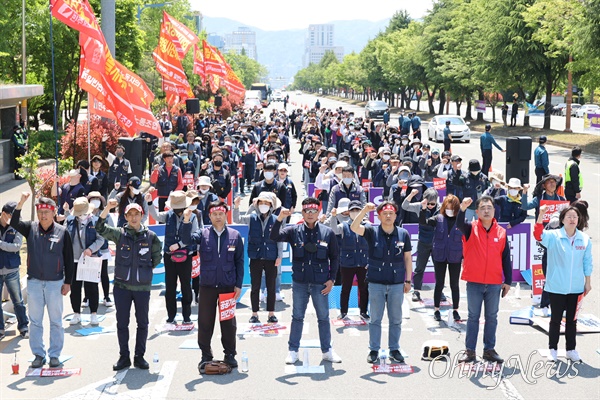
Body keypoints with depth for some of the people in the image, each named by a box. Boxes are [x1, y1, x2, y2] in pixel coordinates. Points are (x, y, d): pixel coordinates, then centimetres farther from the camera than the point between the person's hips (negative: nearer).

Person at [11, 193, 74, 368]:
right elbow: (14, 222, -19)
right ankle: (39, 354, 16)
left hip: (55, 282, -2)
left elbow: (69, 259, 0)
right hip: (34, 282, 2)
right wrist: (21, 202, -30)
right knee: (35, 321, 7)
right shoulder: (30, 228, 1)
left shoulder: (62, 232, -5)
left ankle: (55, 355, 15)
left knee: (56, 321, 5)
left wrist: (68, 282, -2)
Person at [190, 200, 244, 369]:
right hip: (207, 285, 0)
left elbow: (239, 261, 5)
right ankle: (206, 355, 17)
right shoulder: (203, 234, 2)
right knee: (205, 322, 5)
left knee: (229, 323, 8)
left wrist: (238, 285, 1)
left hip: (228, 286, 0)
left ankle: (230, 354, 20)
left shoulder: (235, 236, 3)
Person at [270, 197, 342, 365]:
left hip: (320, 283, 0)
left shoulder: (327, 232, 0)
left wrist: (332, 279, -1)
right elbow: (274, 237, -10)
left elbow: (335, 257, 5)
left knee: (324, 318, 8)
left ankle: (327, 351, 19)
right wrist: (279, 219, -24)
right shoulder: (294, 231, 0)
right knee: (297, 317, 9)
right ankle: (293, 351, 16)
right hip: (300, 282, 0)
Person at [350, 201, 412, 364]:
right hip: (376, 283, -1)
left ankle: (394, 350, 19)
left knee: (396, 319, 9)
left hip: (397, 283, 1)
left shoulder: (403, 234, 1)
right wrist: (364, 211, -32)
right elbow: (354, 228, -18)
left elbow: (408, 258, 6)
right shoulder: (372, 232, -2)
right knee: (375, 318, 6)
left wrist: (408, 280, 4)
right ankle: (374, 350, 14)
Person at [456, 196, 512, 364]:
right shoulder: (471, 228, -1)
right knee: (473, 317, 6)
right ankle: (470, 351, 11)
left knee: (492, 317, 9)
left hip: (494, 283, 2)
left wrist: (508, 281, 5)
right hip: (474, 282, -2)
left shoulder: (502, 232, 4)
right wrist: (462, 209, -44)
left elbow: (506, 258, 8)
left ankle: (489, 350, 19)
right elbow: (459, 224, -25)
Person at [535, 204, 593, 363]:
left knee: (572, 319, 13)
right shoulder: (554, 236, -8)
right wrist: (541, 215, -42)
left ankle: (571, 349, 24)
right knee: (556, 319, 6)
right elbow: (539, 235, -28)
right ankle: (553, 349, 18)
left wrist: (588, 282, 8)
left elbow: (587, 262, 7)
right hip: (557, 287, -3)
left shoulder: (585, 239, 0)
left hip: (576, 288, 3)